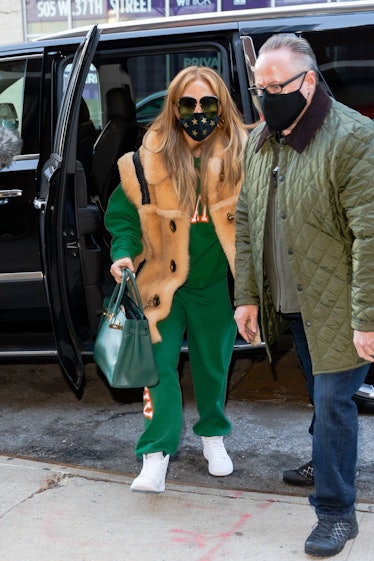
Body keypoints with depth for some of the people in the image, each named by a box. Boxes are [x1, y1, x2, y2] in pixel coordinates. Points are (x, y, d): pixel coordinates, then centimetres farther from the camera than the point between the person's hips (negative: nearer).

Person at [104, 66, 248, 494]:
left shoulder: (240, 157, -9)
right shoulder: (150, 159, -9)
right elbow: (122, 213, 2)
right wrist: (124, 253, -14)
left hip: (216, 285, 1)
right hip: (164, 283, 0)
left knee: (213, 365, 16)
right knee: (159, 364, -4)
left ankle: (212, 435, 39)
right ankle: (156, 455, 8)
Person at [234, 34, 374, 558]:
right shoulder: (259, 140, 6)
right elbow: (245, 221, 11)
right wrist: (247, 295, 7)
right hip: (291, 302, 6)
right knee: (323, 398, 21)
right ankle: (327, 465, 42)